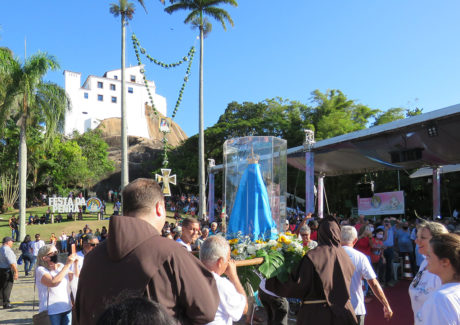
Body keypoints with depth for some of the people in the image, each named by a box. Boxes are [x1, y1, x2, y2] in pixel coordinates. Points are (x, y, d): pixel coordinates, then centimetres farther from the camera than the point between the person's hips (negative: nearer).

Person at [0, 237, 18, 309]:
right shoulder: (7, 250, -17)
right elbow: (11, 262, -22)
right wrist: (16, 272, -19)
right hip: (7, 271, -9)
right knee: (7, 287, -3)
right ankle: (6, 304, 2)